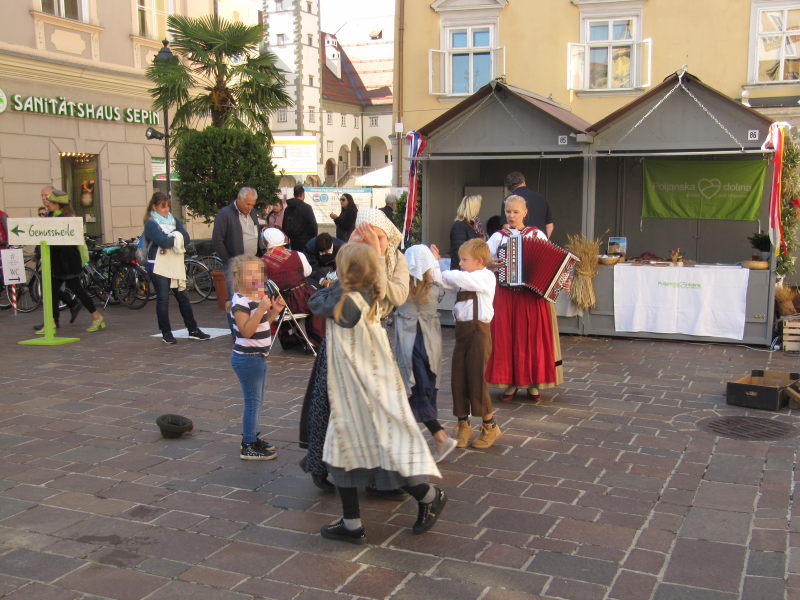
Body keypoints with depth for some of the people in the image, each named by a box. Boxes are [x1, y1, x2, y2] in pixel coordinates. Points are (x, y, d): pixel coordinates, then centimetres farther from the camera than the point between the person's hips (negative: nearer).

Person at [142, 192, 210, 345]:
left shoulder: (174, 221, 12)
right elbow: (163, 241, -21)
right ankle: (166, 333, 7)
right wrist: (177, 238, -5)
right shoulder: (151, 224, -5)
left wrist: (171, 239, -15)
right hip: (159, 267, -5)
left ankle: (193, 330, 16)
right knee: (163, 299, -1)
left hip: (175, 266, 6)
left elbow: (186, 239, -1)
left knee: (183, 297, 9)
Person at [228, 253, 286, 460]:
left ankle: (251, 437, 32)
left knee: (256, 399, 19)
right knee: (253, 400, -4)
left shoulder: (258, 297, 10)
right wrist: (261, 309, -33)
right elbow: (246, 331, -27)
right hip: (247, 357, -10)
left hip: (258, 356, 10)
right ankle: (248, 447, 4)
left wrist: (274, 310, 3)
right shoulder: (240, 301, -19)